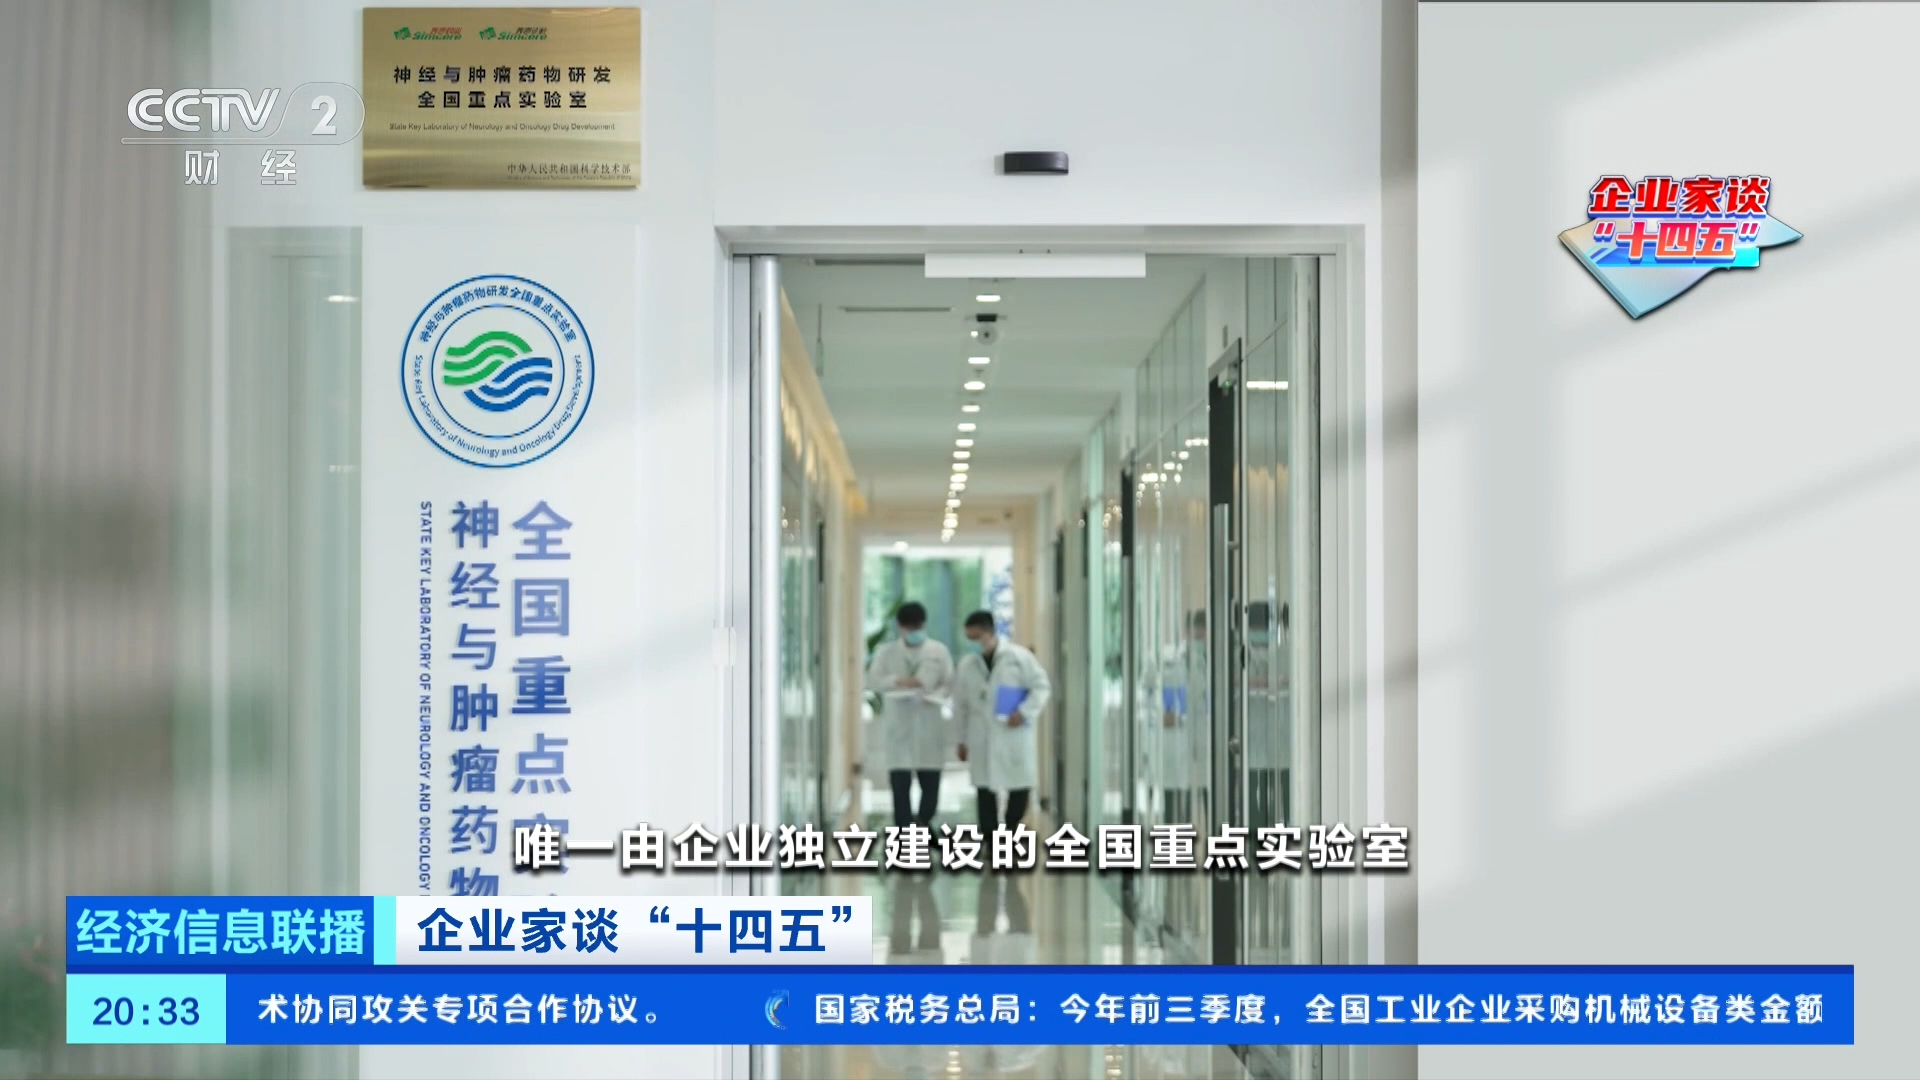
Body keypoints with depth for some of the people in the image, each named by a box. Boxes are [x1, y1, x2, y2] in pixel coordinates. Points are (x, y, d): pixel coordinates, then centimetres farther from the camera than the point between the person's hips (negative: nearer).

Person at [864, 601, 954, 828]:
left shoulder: (939, 651, 8)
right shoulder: (885, 652, 6)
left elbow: (949, 683, 5)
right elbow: (872, 681, 0)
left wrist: (934, 696, -15)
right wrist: (897, 681, -16)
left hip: (929, 726, 1)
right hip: (897, 726, -1)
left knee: (931, 783, 3)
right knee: (900, 784, -3)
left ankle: (923, 824, 24)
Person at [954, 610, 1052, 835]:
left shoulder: (1019, 657, -2)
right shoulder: (967, 665, 8)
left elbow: (1041, 686, -2)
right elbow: (961, 705, 14)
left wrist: (1024, 712, -15)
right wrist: (962, 739, 14)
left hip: (1014, 734, -2)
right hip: (982, 738, 2)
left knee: (1020, 786, 1)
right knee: (985, 787, 1)